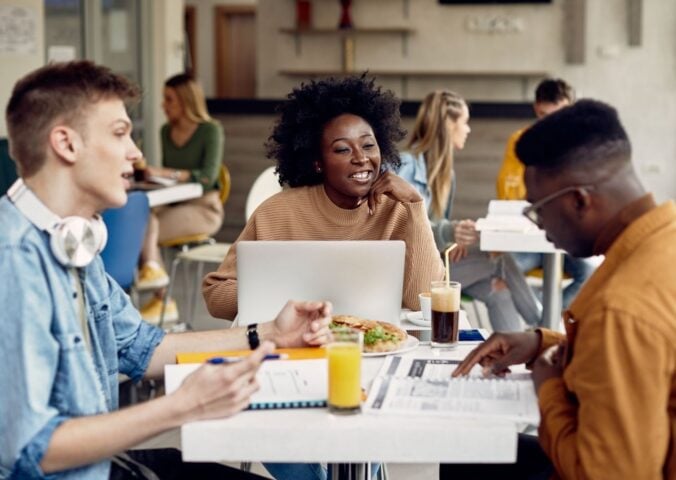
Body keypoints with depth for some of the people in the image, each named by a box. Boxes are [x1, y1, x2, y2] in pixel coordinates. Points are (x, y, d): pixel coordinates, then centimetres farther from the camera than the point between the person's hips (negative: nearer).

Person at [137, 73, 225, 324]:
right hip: (174, 204, 6)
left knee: (146, 228, -28)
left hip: (204, 208, -6)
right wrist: (148, 170, -3)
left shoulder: (211, 130, -9)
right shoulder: (166, 131, 10)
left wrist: (168, 173, -29)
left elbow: (209, 175, -20)